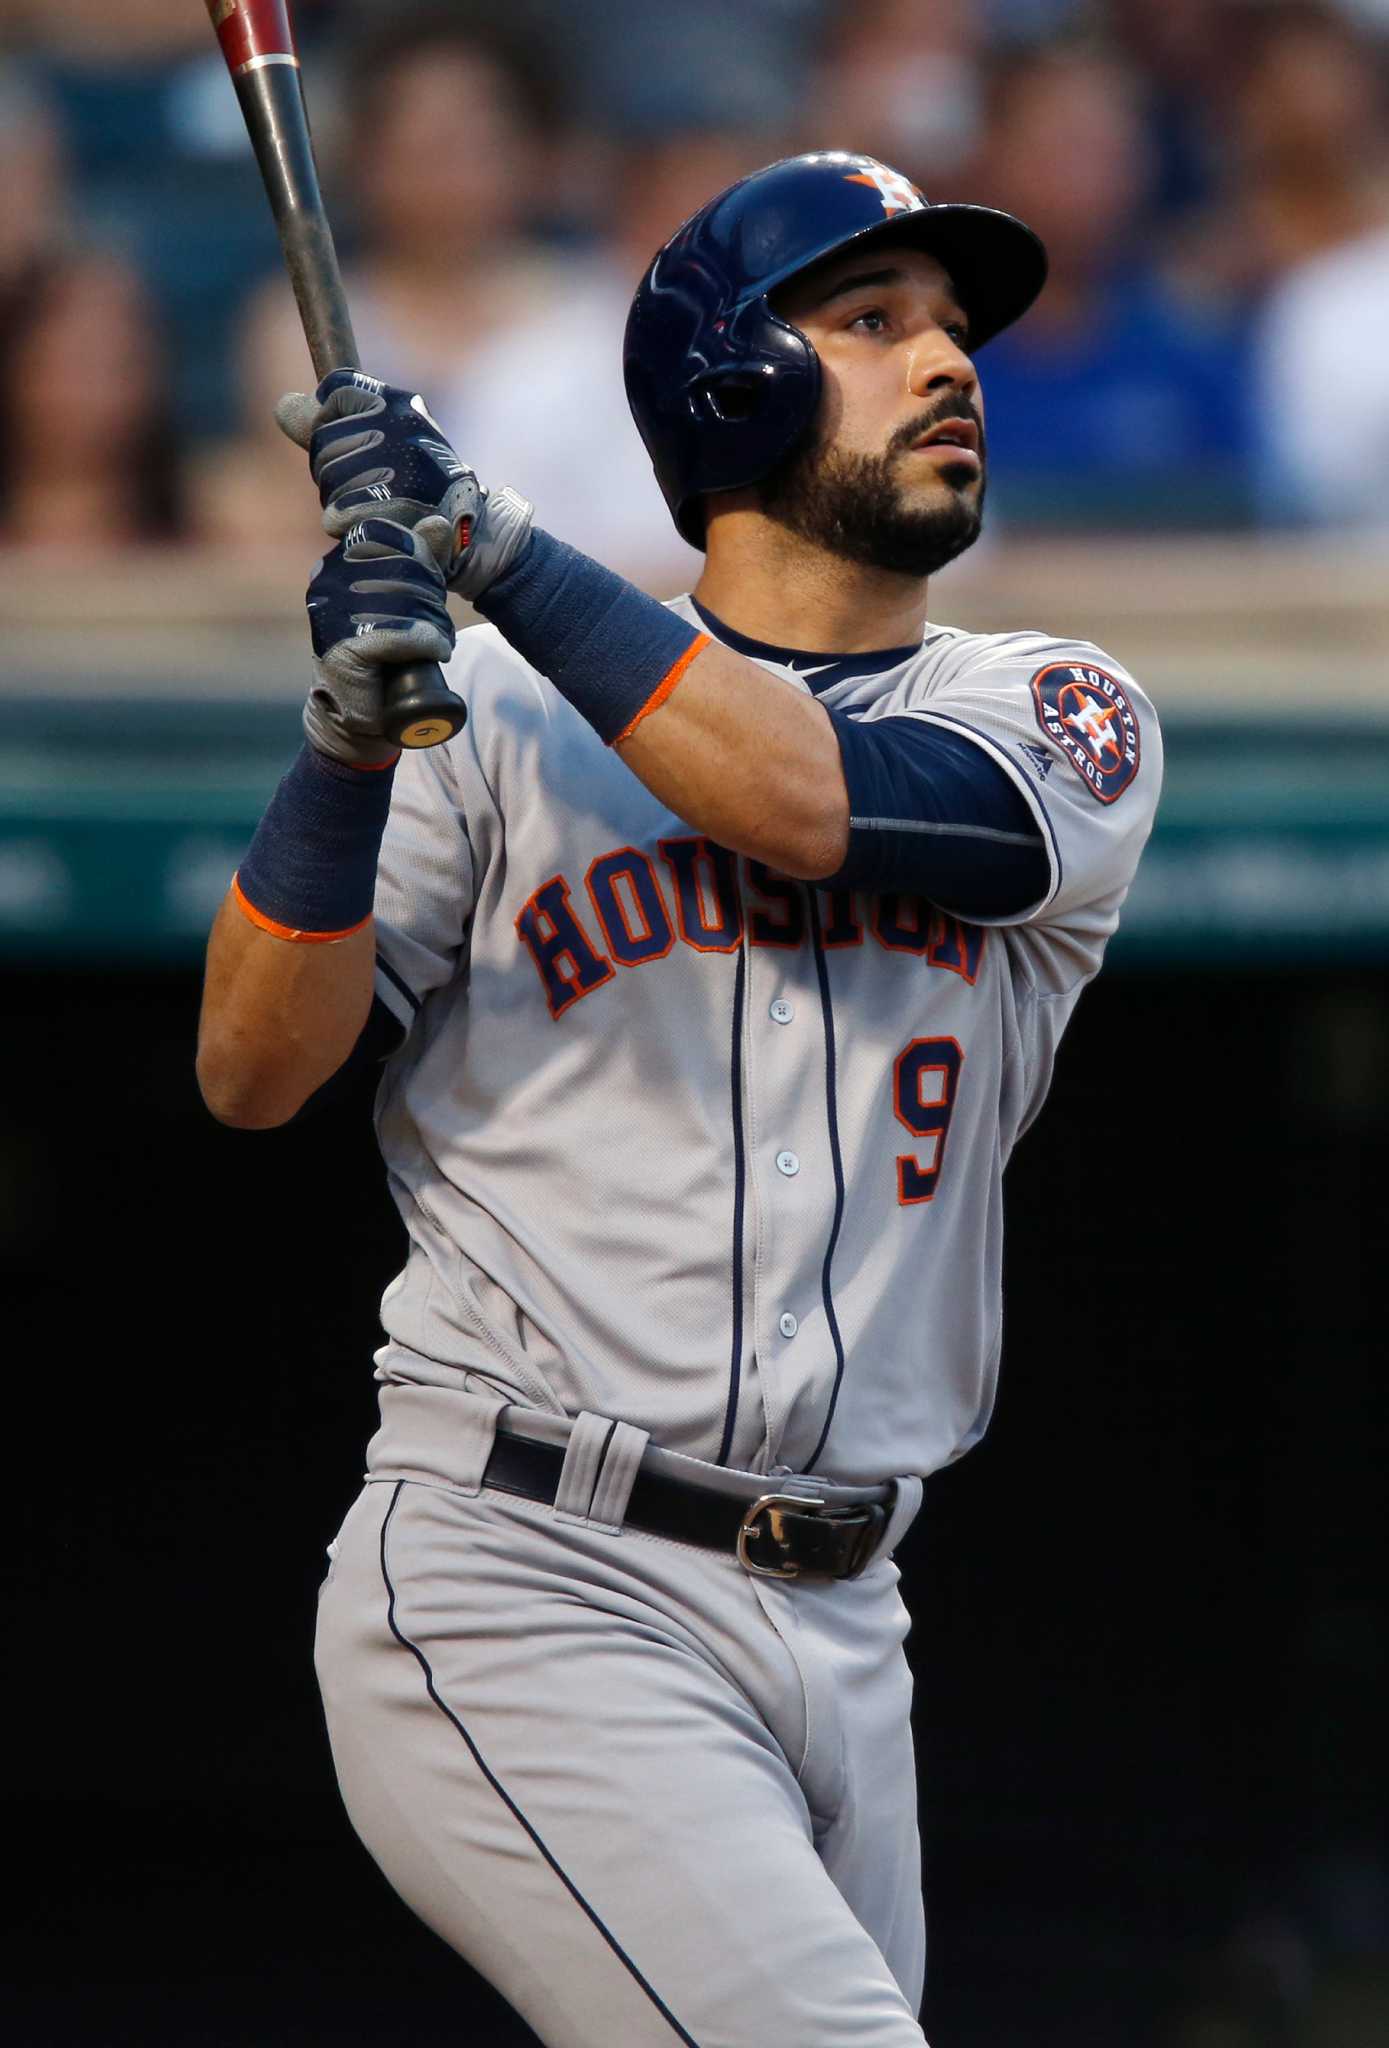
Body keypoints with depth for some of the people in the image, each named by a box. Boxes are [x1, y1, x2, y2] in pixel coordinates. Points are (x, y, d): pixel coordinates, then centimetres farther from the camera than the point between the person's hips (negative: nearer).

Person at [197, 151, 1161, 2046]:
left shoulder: (1062, 721, 10)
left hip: (841, 1642, 5)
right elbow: (254, 1075, -2)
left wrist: (484, 539, -13)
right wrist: (352, 741, -17)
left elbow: (818, 803, -12)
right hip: (525, 1594, -5)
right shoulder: (501, 711, 5)